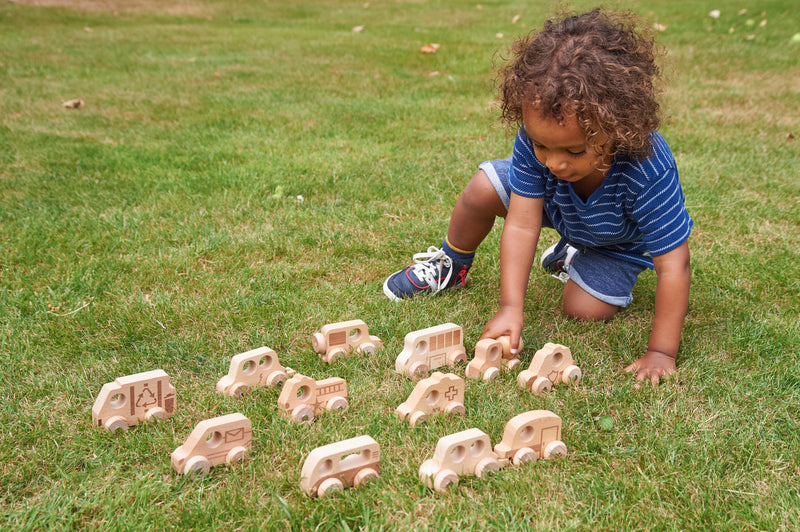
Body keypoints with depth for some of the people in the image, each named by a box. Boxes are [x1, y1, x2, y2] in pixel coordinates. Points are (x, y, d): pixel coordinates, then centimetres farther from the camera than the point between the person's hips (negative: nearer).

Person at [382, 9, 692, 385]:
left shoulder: (649, 172, -46)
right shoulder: (535, 142, -38)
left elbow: (673, 265, -41)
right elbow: (522, 225, -34)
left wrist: (661, 353, -41)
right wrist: (511, 308, -40)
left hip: (618, 241, -2)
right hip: (555, 205, 2)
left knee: (584, 309, -18)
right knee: (482, 189, -14)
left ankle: (576, 258, 17)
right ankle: (451, 267, 15)